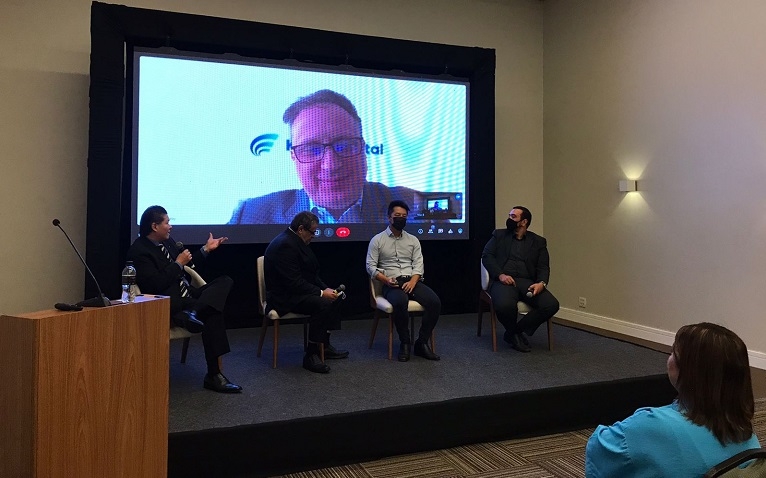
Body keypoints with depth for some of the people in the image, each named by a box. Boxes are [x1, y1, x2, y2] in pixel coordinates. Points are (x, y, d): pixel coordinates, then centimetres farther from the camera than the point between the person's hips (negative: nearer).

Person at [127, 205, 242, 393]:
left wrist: (206, 249, 20)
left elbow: (185, 265, 27)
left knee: (224, 281, -10)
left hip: (187, 295, 10)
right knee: (213, 314, -29)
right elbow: (155, 284, -23)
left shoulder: (167, 242, 14)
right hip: (170, 305, -10)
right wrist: (178, 264, -14)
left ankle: (195, 313, -32)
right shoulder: (139, 251, -14)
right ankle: (213, 375, -23)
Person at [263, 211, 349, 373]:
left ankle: (324, 345, 14)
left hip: (295, 291, 11)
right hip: (283, 297, -11)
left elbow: (310, 273, 14)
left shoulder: (295, 241, 11)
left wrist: (326, 289, 0)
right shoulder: (285, 244, -22)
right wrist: (321, 292, -20)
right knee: (323, 304, -29)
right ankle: (311, 355, -20)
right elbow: (293, 282, -25)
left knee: (335, 298, 6)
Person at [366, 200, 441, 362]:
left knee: (435, 301, -24)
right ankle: (405, 343, -17)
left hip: (412, 281, 4)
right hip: (392, 284, -3)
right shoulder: (377, 240, 7)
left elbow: (418, 264, 7)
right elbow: (370, 266, 2)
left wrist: (413, 281, -12)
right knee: (400, 302, -38)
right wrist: (385, 279, -15)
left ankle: (422, 342, -11)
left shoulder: (413, 240, 16)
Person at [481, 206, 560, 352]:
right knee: (505, 305, -36)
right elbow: (486, 256, 6)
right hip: (502, 280, -2)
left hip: (527, 282, 2)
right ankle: (513, 332, -1)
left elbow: (543, 267, 10)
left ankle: (515, 332, -5)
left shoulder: (538, 241, 19)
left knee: (551, 305, -25)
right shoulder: (499, 235, 18)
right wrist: (500, 274, -13)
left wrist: (541, 283, -13)